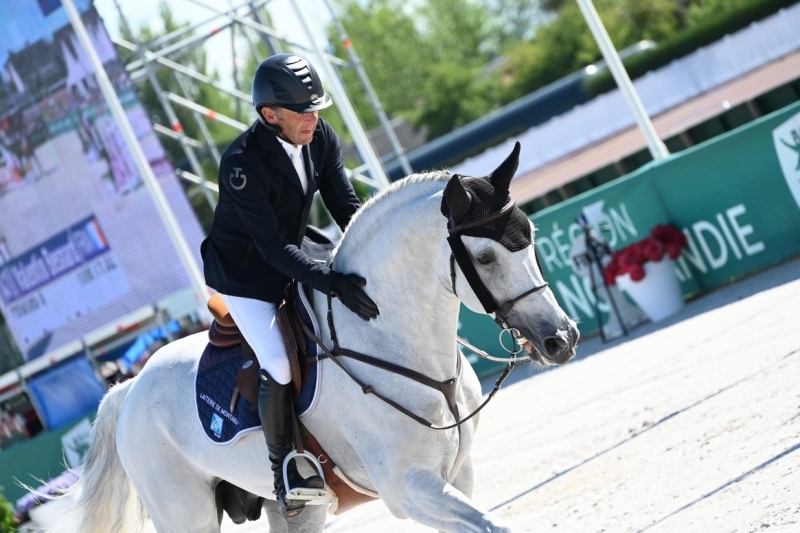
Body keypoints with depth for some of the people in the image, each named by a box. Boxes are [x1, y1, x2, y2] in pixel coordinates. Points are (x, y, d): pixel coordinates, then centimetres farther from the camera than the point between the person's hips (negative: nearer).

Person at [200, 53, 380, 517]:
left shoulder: (321, 138, -11)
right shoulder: (242, 164, -32)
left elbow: (348, 208, -4)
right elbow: (273, 246, -32)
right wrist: (333, 282, -39)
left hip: (292, 262, 8)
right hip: (244, 275, -8)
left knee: (369, 316, 6)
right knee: (279, 367, -22)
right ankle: (285, 470, -3)